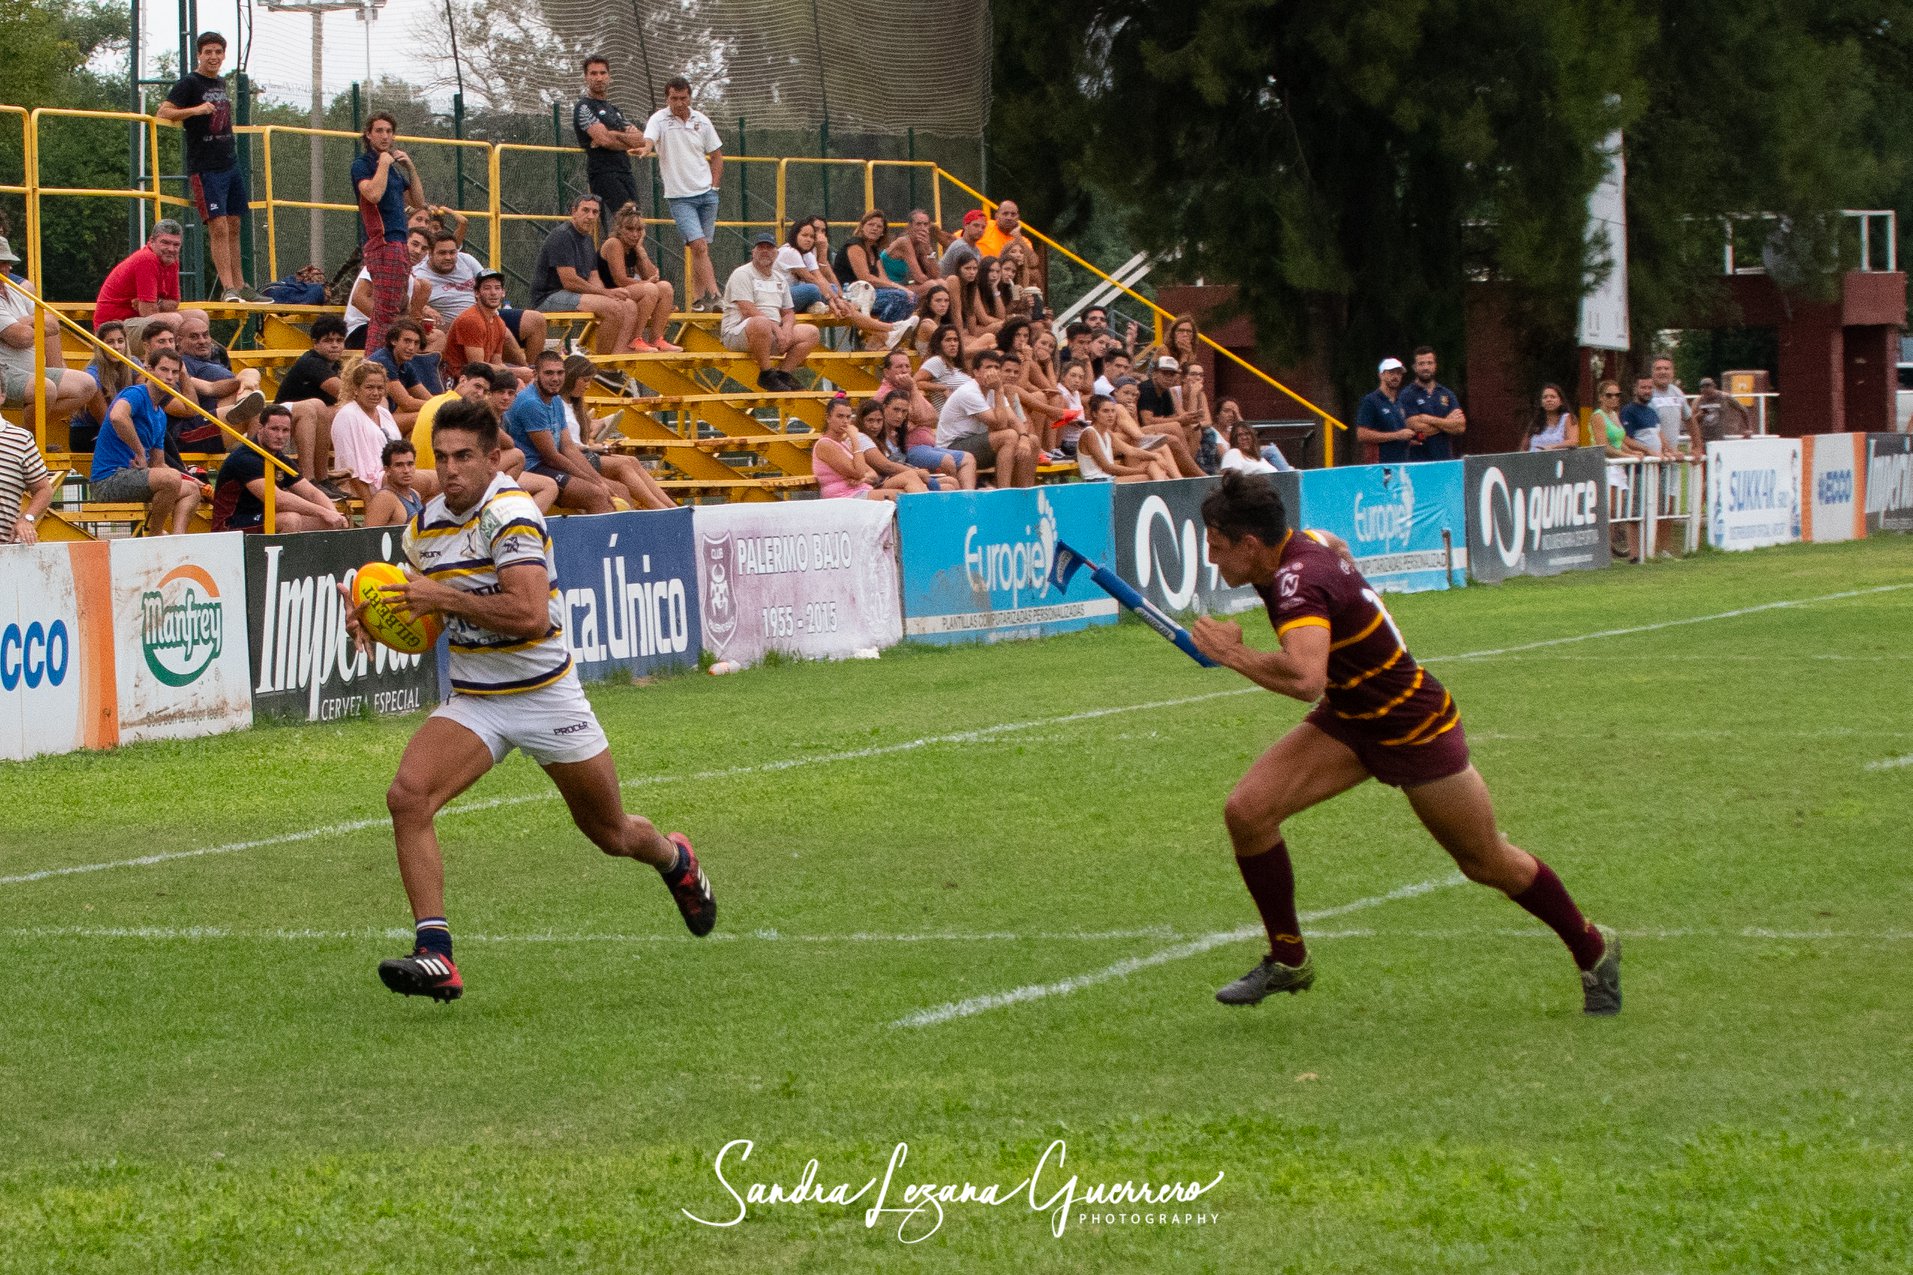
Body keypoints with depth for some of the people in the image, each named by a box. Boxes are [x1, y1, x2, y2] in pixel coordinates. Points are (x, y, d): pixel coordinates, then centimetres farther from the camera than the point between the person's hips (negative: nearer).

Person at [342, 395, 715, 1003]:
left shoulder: (510, 511, -20)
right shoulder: (426, 523, 3)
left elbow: (531, 615, -31)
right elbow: (422, 620, 18)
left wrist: (444, 598, -29)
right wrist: (372, 615, -3)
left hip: (546, 695, -5)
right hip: (471, 699, 5)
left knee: (612, 833, 13)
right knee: (407, 795, -23)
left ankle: (675, 860, 50)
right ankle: (435, 955, -24)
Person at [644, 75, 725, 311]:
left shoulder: (702, 121, 6)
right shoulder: (659, 120, -5)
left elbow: (716, 155, 16)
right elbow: (648, 139, -25)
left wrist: (714, 186, 7)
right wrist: (646, 148, -49)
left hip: (706, 194, 4)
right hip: (679, 196, -4)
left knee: (701, 248, 5)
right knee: (699, 245, -16)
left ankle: (698, 298, 11)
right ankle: (714, 296, -18)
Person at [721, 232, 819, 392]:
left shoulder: (779, 279, 22)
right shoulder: (742, 274, -4)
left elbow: (788, 312, 20)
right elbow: (747, 310, -15)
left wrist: (786, 328, -5)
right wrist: (776, 328, -19)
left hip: (775, 334, 8)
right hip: (737, 333, -8)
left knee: (811, 332, -5)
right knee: (761, 323, -41)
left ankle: (783, 373, -5)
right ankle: (766, 374, -26)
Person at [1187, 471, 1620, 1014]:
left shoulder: (1300, 584, -35)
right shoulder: (1301, 541, -8)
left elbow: (1306, 680, -53)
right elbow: (1338, 548, 19)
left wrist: (1234, 654, -39)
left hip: (1417, 731, -8)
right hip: (1348, 721, 8)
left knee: (1489, 863, 10)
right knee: (1247, 811, -10)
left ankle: (1593, 949, 34)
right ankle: (1288, 959, 6)